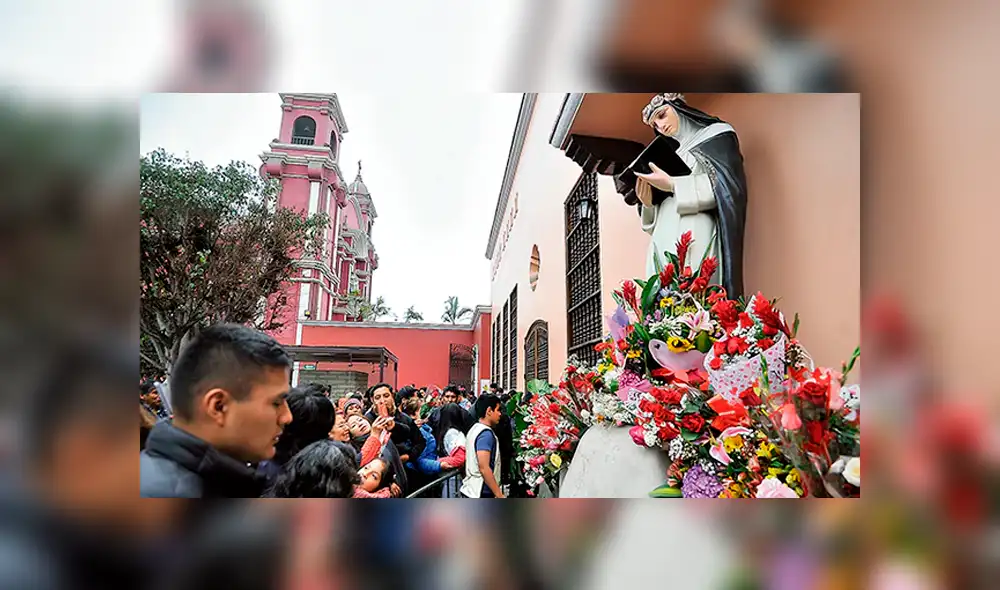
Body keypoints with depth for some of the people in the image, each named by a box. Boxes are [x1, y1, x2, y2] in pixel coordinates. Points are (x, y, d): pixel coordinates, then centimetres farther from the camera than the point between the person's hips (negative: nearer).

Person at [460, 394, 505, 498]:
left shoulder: (474, 429, 12)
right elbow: (484, 467, -23)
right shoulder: (486, 433, -17)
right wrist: (499, 494, -19)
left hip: (470, 490, 10)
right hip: (482, 493, -10)